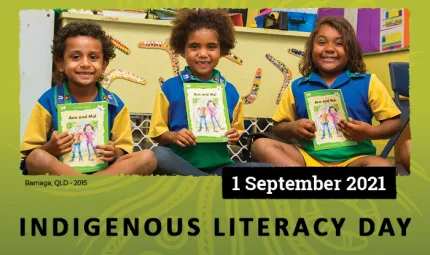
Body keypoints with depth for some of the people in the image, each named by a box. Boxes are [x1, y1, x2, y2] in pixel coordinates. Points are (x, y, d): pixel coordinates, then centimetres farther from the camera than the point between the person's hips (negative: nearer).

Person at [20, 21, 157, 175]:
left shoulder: (115, 104, 4)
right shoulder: (48, 101, -2)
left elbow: (123, 149, 9)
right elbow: (30, 155, -1)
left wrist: (115, 153, -15)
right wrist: (50, 148, -23)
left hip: (102, 169, 2)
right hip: (58, 169, -2)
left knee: (147, 158, -19)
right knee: (37, 158, -34)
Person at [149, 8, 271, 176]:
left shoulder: (230, 91, 9)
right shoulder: (170, 87, 2)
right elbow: (157, 133, 4)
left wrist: (235, 136, -6)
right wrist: (174, 136, -16)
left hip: (218, 165, 2)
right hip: (181, 165, -2)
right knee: (158, 155, -36)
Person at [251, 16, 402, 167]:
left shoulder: (367, 83, 5)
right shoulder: (297, 87, 9)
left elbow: (395, 122, 7)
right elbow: (278, 127, 16)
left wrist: (369, 132, -13)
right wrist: (293, 128, -7)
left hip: (353, 158, -2)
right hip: (309, 157, 2)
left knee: (382, 166, -34)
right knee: (261, 145, -21)